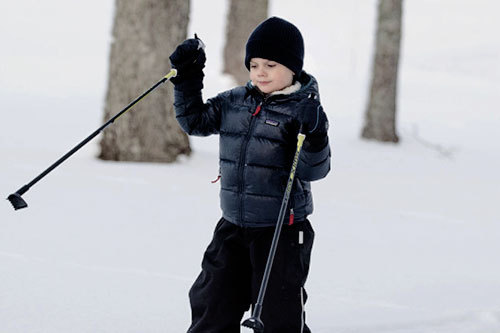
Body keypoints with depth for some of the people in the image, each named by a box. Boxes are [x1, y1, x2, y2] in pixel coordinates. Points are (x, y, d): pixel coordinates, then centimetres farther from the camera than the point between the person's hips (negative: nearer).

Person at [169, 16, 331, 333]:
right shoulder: (234, 103, 6)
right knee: (212, 306, 14)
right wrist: (188, 80, 5)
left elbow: (313, 170, -15)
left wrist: (314, 140, -35)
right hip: (234, 226, 6)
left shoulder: (302, 111, -11)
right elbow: (195, 121, 15)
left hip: (282, 229, -6)